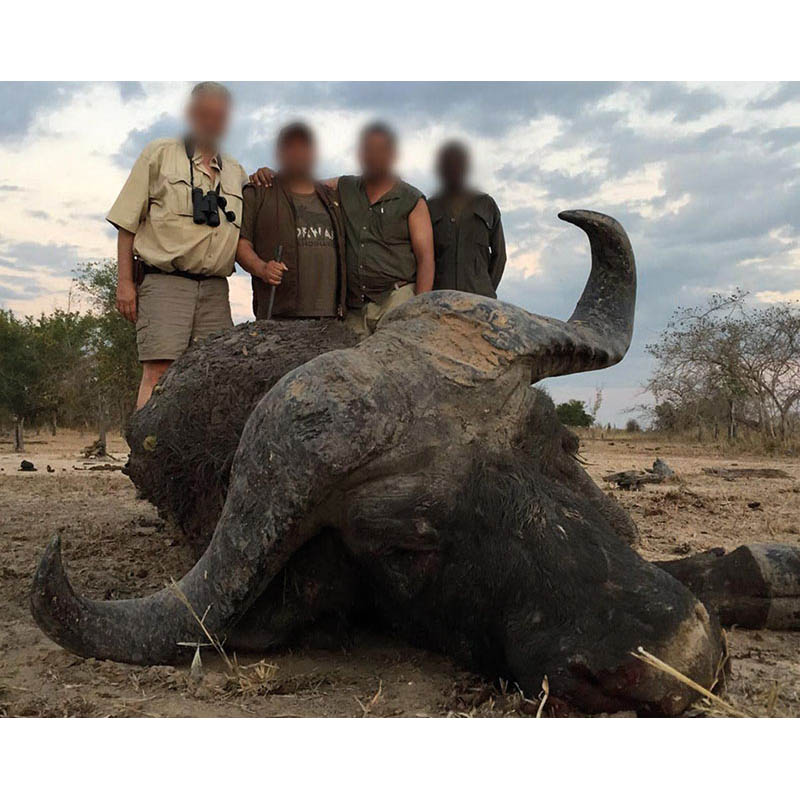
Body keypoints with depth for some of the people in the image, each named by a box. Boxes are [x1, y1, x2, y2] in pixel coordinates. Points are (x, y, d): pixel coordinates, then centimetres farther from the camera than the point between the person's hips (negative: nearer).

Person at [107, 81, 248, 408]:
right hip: (164, 281, -4)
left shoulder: (235, 172, 20)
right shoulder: (158, 155, 8)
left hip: (214, 287, 4)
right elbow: (127, 223, 4)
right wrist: (124, 282, -4)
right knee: (158, 371, -13)